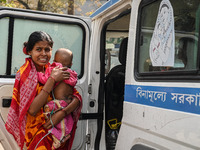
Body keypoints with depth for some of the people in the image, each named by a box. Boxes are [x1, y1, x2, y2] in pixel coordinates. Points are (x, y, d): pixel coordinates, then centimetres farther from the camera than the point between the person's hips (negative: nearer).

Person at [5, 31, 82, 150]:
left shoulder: (54, 70, 1)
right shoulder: (25, 73, -10)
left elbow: (77, 97, -3)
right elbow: (32, 110, -21)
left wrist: (62, 113, -21)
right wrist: (52, 79, -21)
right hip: (38, 135, -3)